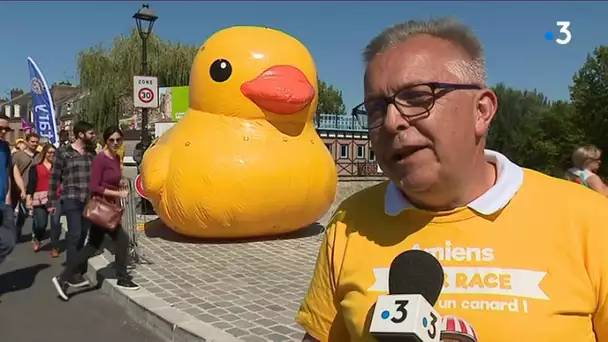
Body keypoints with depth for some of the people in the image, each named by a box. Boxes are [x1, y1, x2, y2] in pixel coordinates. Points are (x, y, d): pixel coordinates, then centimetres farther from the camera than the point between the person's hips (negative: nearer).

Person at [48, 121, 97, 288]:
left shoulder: (91, 152, 12)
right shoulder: (63, 152, -1)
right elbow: (54, 177, -1)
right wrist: (52, 202, -2)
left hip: (89, 200, 5)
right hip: (71, 199, -5)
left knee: (83, 235, 9)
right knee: (75, 235, -9)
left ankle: (78, 269, 21)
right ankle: (73, 274, -3)